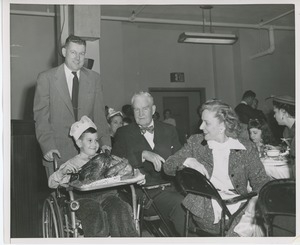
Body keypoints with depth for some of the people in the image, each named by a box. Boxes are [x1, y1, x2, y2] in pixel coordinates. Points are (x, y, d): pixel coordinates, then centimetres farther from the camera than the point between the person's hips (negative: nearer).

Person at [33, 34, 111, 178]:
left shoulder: (94, 78, 10)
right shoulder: (46, 78, 2)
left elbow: (99, 115, 9)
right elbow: (41, 117, -1)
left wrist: (105, 142, -3)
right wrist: (47, 146, -12)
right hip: (57, 151, -2)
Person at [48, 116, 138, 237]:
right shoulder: (72, 163, 18)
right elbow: (52, 183, 10)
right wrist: (62, 172, -11)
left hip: (107, 193, 2)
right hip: (84, 196, -2)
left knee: (119, 209, -29)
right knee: (96, 216, -34)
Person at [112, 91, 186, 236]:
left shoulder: (169, 130, 20)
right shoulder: (124, 133, 10)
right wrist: (143, 154, -17)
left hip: (172, 185, 4)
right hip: (145, 191, -3)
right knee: (180, 205, -30)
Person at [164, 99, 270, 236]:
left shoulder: (246, 148, 11)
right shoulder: (195, 142, 13)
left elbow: (261, 181, 7)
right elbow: (167, 166, 9)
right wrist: (188, 161, -12)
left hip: (236, 200, 2)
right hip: (205, 203, -1)